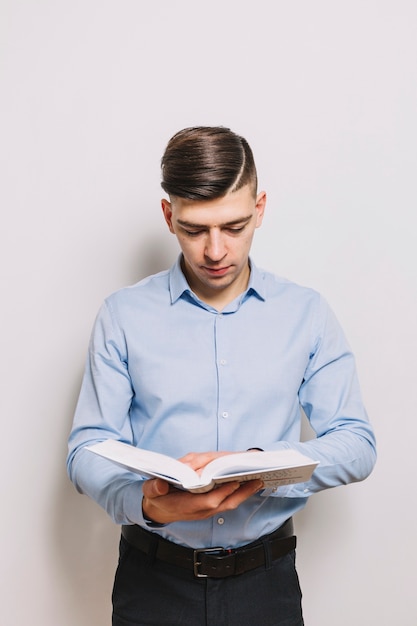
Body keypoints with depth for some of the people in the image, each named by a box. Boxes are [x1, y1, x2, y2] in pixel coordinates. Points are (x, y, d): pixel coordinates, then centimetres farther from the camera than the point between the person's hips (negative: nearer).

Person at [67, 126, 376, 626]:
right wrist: (145, 503, -26)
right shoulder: (123, 315, -4)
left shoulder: (307, 313, -1)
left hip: (266, 580, 1)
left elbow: (356, 444, -4)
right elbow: (88, 449, -5)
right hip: (154, 581, -1)